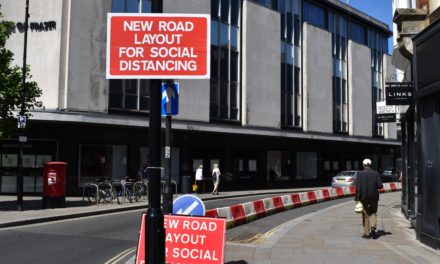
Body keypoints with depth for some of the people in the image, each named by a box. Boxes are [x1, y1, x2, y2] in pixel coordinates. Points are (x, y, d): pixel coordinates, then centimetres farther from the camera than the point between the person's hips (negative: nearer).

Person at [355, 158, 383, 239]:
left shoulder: (360, 174, -7)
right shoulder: (376, 173, -3)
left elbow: (357, 187, -11)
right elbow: (380, 185, -6)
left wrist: (357, 198, -7)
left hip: (363, 197, -1)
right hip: (374, 197, 1)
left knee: (365, 215, 8)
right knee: (373, 213, 15)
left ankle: (367, 233, 11)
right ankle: (373, 227, -6)